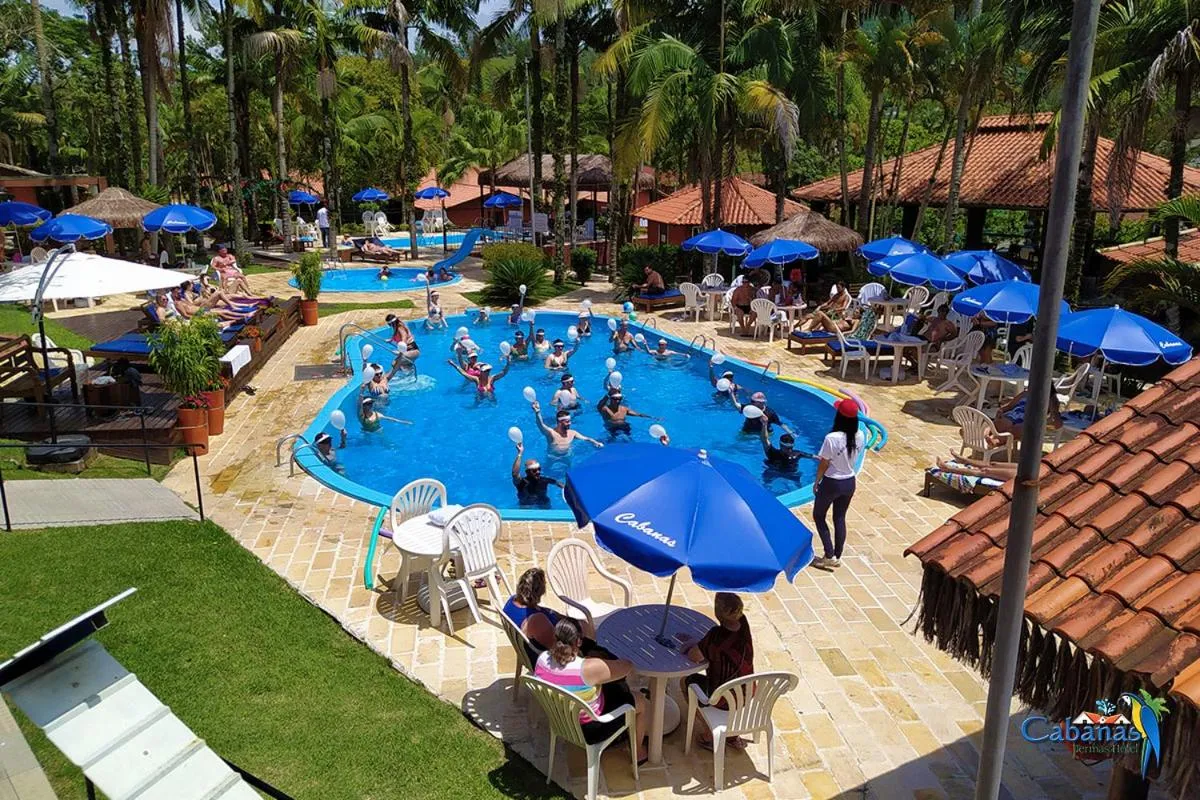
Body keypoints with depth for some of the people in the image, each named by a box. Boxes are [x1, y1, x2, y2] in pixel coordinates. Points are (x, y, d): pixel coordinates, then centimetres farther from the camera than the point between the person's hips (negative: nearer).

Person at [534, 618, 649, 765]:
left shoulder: (542, 659, -18)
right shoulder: (588, 669, -37)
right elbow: (627, 666, -22)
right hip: (587, 730, -6)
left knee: (615, 686, 26)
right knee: (640, 701, 16)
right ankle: (638, 753, 37)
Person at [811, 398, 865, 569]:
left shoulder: (832, 438, -26)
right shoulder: (859, 436, -9)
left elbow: (823, 464, -16)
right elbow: (853, 457, 5)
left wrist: (817, 482, -1)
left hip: (831, 483, -5)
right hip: (849, 483, 5)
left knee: (818, 516, 15)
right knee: (840, 518, 19)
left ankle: (829, 556, 12)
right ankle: (837, 557, 26)